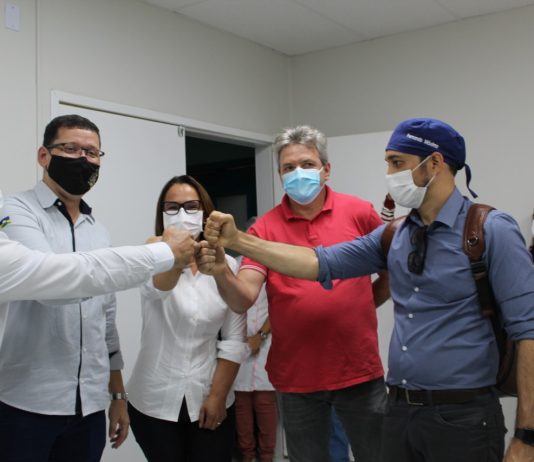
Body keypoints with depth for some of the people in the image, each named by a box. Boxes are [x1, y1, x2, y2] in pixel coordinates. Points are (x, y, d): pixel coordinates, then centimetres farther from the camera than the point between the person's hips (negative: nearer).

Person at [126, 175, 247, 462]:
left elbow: (234, 338, -2)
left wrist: (218, 395, -7)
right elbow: (158, 285, -33)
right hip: (155, 402, -1)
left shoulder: (226, 264, -3)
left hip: (209, 400, 1)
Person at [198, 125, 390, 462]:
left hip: (360, 370, 0)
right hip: (297, 377, 0)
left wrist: (366, 302, 4)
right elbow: (243, 299, -15)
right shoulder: (265, 228, -5)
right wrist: (220, 271, -33)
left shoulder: (360, 212, -4)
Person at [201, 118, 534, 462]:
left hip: (463, 417, -6)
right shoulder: (393, 235, 8)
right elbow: (322, 263, 4)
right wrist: (238, 241, -4)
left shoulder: (491, 231, -10)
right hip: (400, 411, 6)